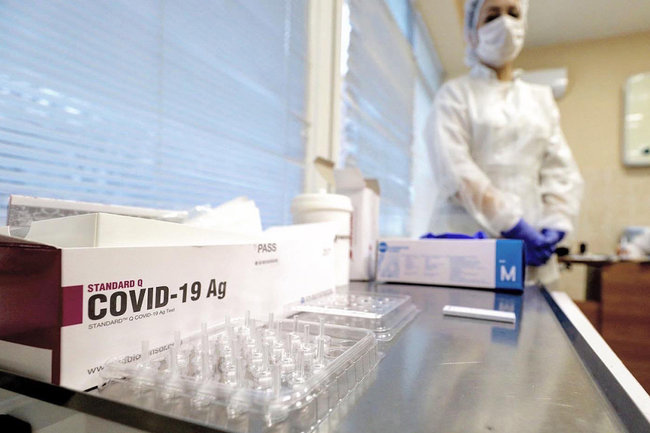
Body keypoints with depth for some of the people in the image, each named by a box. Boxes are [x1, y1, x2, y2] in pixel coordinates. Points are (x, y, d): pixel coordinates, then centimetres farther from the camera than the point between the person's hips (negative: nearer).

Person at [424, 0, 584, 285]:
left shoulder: (541, 98, 19)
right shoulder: (455, 94, 4)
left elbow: (562, 171, 11)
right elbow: (455, 171, -10)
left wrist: (554, 226, -5)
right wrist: (511, 225, -16)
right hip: (466, 243, -4)